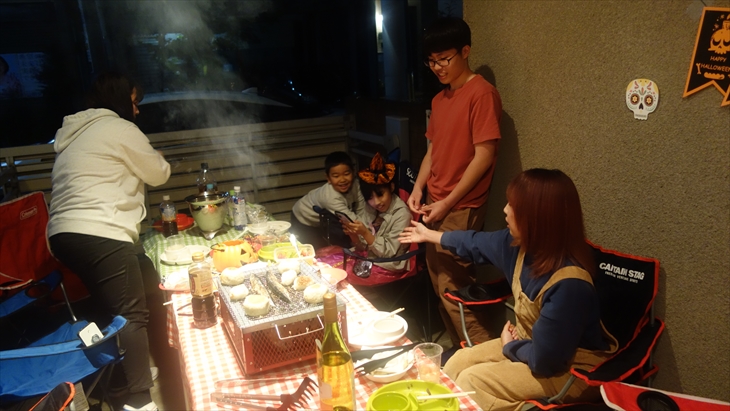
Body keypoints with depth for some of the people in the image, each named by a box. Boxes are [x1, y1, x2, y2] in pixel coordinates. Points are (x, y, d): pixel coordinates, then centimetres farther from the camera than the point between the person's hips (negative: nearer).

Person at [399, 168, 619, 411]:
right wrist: (429, 235, 23)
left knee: (472, 381, -14)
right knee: (456, 365, 3)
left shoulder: (568, 285, -36)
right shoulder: (523, 243, -11)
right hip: (532, 344, 8)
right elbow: (477, 243, 10)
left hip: (571, 370, -8)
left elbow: (544, 360, -29)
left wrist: (510, 346, -8)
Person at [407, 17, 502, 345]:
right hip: (436, 208, 8)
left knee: (453, 288, -5)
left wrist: (448, 203, -17)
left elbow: (484, 156, -16)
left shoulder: (481, 93, -12)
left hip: (461, 209, -8)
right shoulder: (439, 99, 13)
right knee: (441, 286, 13)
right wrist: (418, 188, 2)